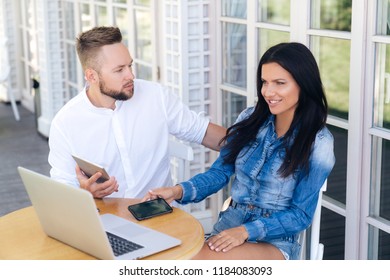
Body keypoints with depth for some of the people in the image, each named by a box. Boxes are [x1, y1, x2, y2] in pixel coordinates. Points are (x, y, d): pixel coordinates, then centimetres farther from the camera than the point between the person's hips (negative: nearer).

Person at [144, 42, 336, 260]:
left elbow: (301, 215, -6)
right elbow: (220, 172, 8)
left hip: (276, 240, -4)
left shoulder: (318, 142, -6)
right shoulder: (250, 119, 7)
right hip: (230, 222, 4)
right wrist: (179, 191, -11)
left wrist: (247, 231, -19)